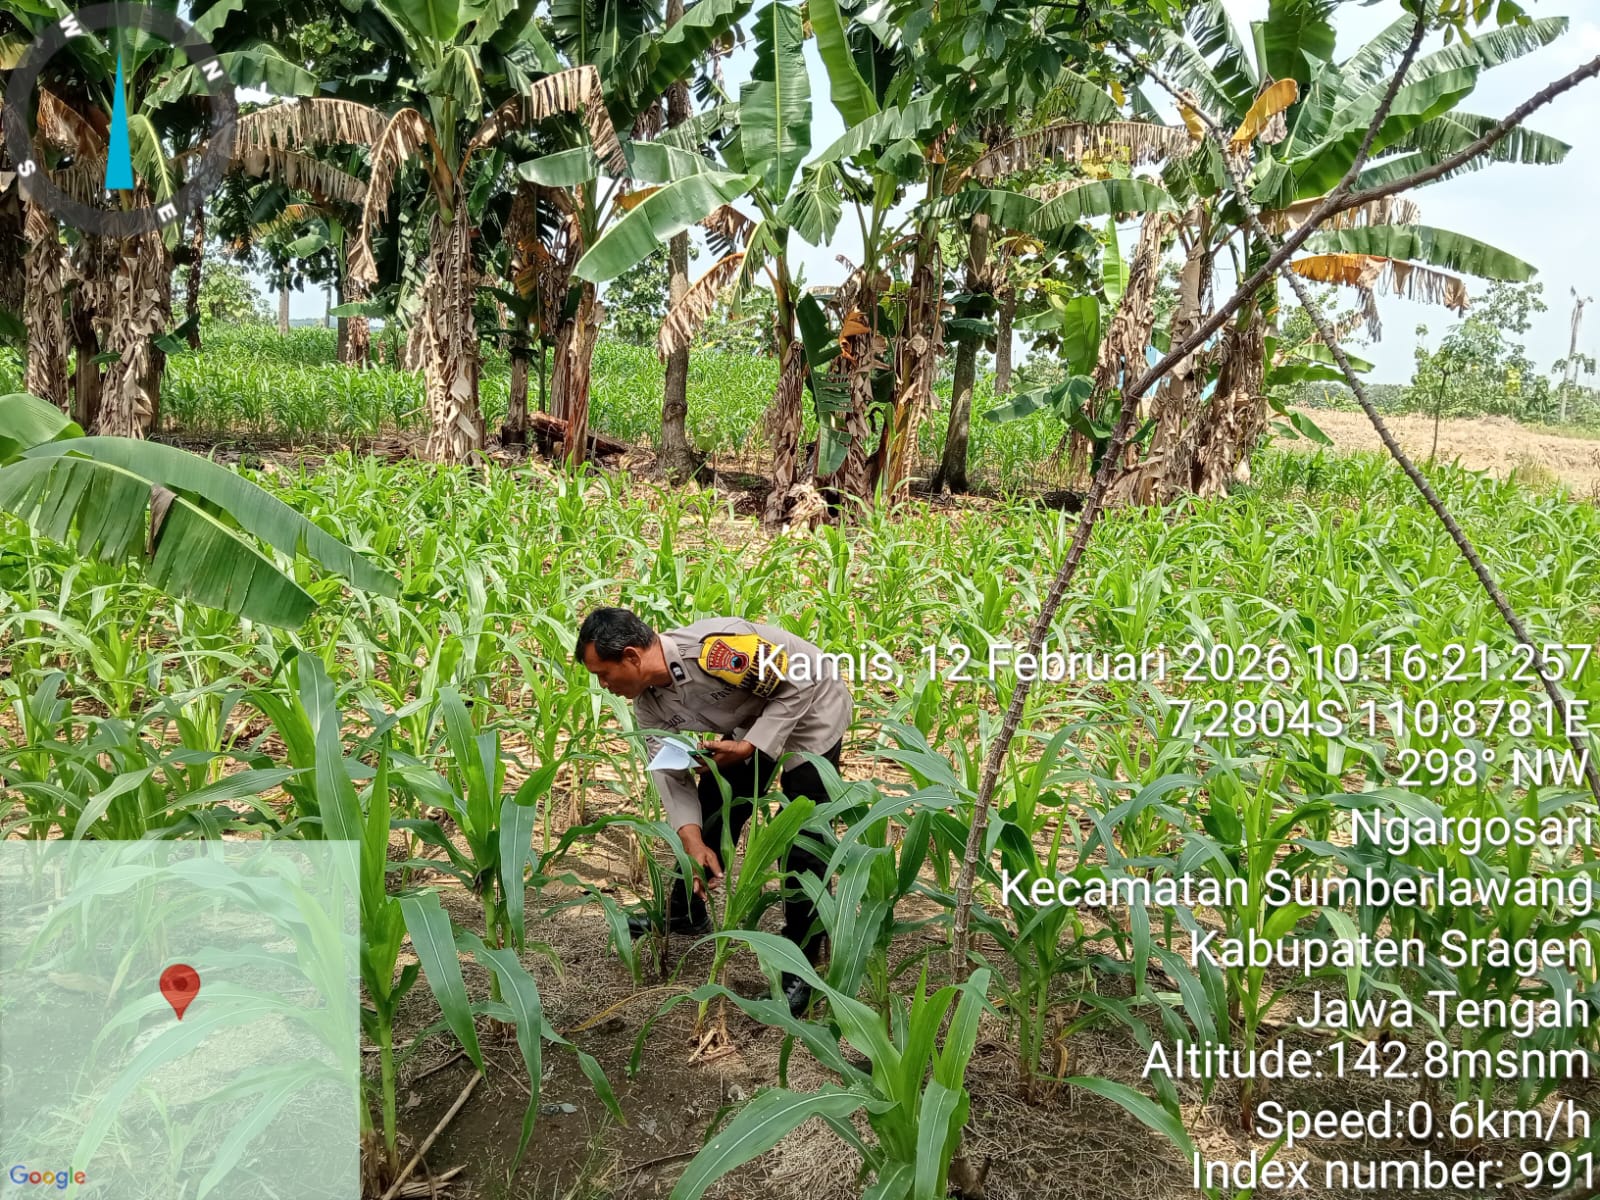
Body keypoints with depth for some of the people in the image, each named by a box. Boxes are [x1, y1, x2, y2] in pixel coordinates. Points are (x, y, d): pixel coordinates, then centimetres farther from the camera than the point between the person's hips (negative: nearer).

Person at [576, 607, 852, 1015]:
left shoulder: (714, 649, -39)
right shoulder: (647, 701, -12)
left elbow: (800, 683, -30)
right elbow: (670, 771, -11)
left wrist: (748, 748, -30)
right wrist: (692, 840, -24)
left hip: (808, 710, -8)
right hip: (748, 725, 8)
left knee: (802, 839, -9)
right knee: (713, 811, 14)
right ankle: (686, 914, 36)